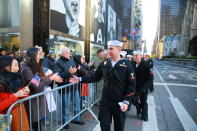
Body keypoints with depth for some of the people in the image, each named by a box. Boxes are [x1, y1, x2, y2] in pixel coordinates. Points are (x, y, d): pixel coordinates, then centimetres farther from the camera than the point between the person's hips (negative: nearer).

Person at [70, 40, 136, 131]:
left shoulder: (127, 65, -10)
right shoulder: (104, 64, 0)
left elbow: (131, 85, -10)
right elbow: (95, 77, 7)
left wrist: (126, 101, -17)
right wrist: (80, 79, 0)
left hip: (119, 102, -2)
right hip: (105, 100, 2)